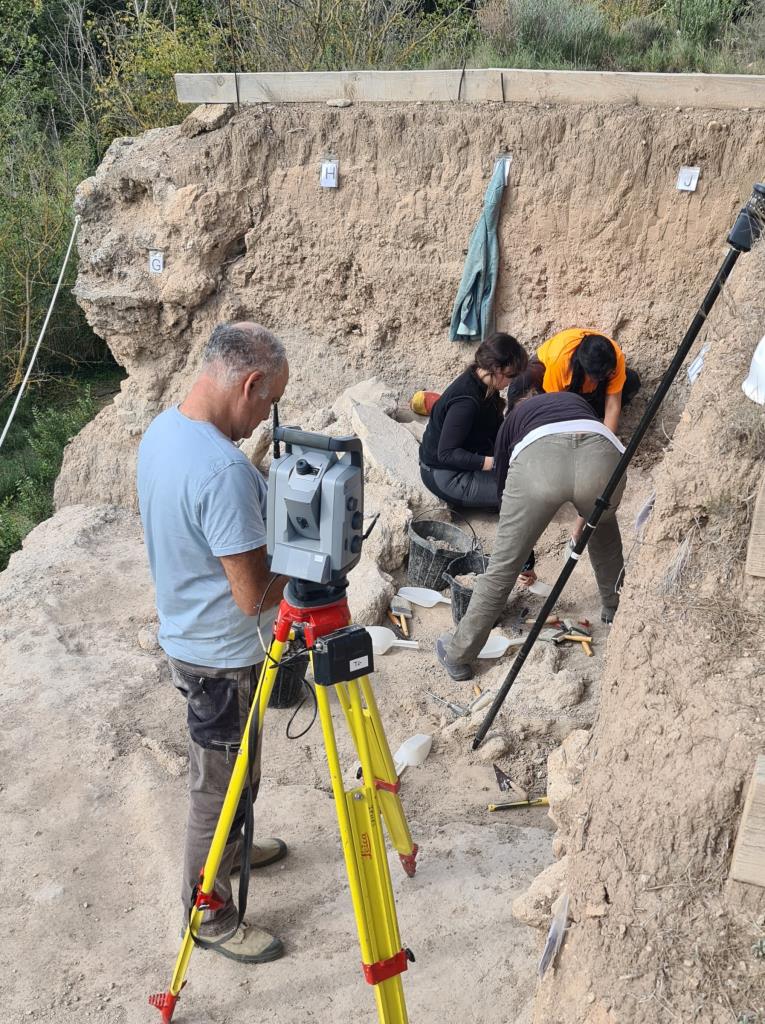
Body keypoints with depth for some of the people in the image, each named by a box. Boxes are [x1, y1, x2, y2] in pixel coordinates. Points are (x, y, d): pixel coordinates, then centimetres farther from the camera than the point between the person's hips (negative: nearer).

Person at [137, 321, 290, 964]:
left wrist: (278, 540, 7)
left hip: (186, 636, 9)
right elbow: (253, 596, -27)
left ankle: (230, 850, 49)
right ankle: (210, 915, 27)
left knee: (223, 777, 28)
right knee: (221, 788, 9)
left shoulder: (161, 430, -1)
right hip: (223, 658, -9)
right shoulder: (225, 470, -32)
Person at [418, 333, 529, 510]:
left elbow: (497, 429, 6)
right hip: (444, 475, -9)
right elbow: (447, 454, -29)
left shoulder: (485, 386, -2)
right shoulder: (466, 401, -30)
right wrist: (493, 463, -35)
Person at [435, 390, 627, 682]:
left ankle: (457, 656, 25)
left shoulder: (514, 419, 40)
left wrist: (523, 560, 58)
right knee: (604, 532, 37)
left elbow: (502, 485, 45)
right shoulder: (577, 401, 45)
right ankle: (615, 608, 53)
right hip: (603, 456, 2)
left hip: (538, 459, -2)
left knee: (502, 567, 14)